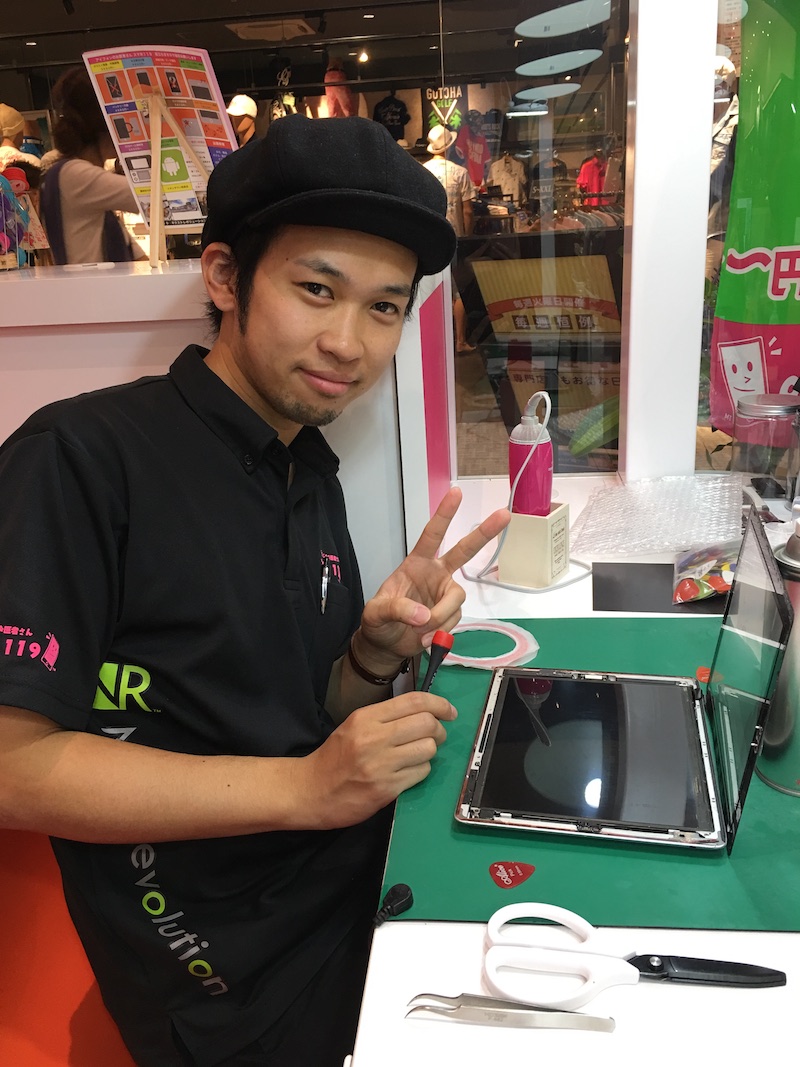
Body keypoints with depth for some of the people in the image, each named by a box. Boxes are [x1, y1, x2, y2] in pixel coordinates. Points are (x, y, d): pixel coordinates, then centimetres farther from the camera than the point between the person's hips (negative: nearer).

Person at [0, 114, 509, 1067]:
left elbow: (308, 717, 10)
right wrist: (303, 789, -26)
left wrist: (375, 653, -12)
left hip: (369, 874, 7)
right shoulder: (81, 459, -19)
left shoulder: (313, 477, 6)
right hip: (235, 972, -6)